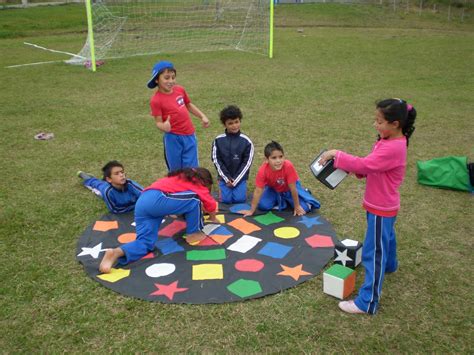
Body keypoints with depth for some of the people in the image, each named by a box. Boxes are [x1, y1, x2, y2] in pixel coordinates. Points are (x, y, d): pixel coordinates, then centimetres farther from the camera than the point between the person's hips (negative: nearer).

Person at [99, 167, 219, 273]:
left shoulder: (181, 177, 36)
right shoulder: (197, 182, 15)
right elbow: (211, 205, 19)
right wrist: (213, 218, 38)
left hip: (142, 202, 8)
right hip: (158, 200, -8)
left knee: (145, 243, 3)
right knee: (194, 199, 4)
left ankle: (115, 253, -19)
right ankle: (193, 234, 13)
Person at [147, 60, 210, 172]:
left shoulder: (180, 90, 1)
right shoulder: (156, 100, -15)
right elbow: (158, 122, -12)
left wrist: (202, 116, 12)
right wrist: (164, 126, -34)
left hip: (189, 135, 5)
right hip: (172, 138, -4)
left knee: (191, 169, 10)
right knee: (175, 170, 10)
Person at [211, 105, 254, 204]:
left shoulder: (246, 141, -6)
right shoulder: (218, 140, -5)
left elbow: (247, 162, -6)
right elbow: (216, 160, -4)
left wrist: (236, 180, -11)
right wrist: (227, 178, -10)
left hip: (240, 177, 0)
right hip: (225, 176, 0)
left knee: (239, 199, -13)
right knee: (226, 199, -11)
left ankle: (239, 187, 19)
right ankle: (222, 186, 20)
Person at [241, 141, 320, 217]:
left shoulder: (288, 166, -38)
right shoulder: (263, 170, -34)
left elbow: (292, 188, -27)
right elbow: (258, 191, -25)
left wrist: (297, 207, -19)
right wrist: (251, 211, -20)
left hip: (289, 188, -1)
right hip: (273, 189, 2)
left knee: (304, 208, -15)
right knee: (263, 205, -20)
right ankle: (281, 201, 7)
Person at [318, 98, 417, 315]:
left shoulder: (392, 148, -29)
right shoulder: (390, 141, 2)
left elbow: (364, 165, -32)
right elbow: (371, 166, 7)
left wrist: (337, 155, -26)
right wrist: (354, 168, -10)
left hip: (381, 208, -10)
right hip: (385, 205, 10)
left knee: (374, 253, -6)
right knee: (386, 237, 33)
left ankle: (367, 303, 0)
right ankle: (390, 265, 61)